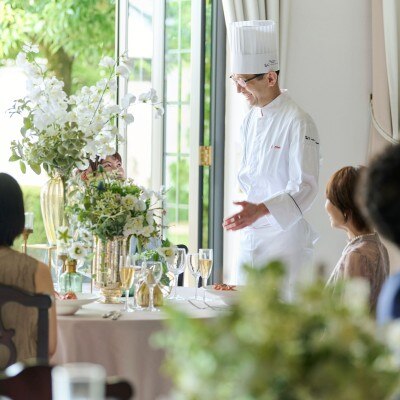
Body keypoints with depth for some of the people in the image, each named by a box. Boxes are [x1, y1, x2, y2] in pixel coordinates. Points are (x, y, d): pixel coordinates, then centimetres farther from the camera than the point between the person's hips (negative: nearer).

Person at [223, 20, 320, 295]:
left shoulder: (298, 122, -13)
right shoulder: (250, 120, 11)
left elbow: (304, 187, -19)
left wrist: (260, 210, -31)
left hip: (284, 232, -7)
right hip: (250, 232, 7)